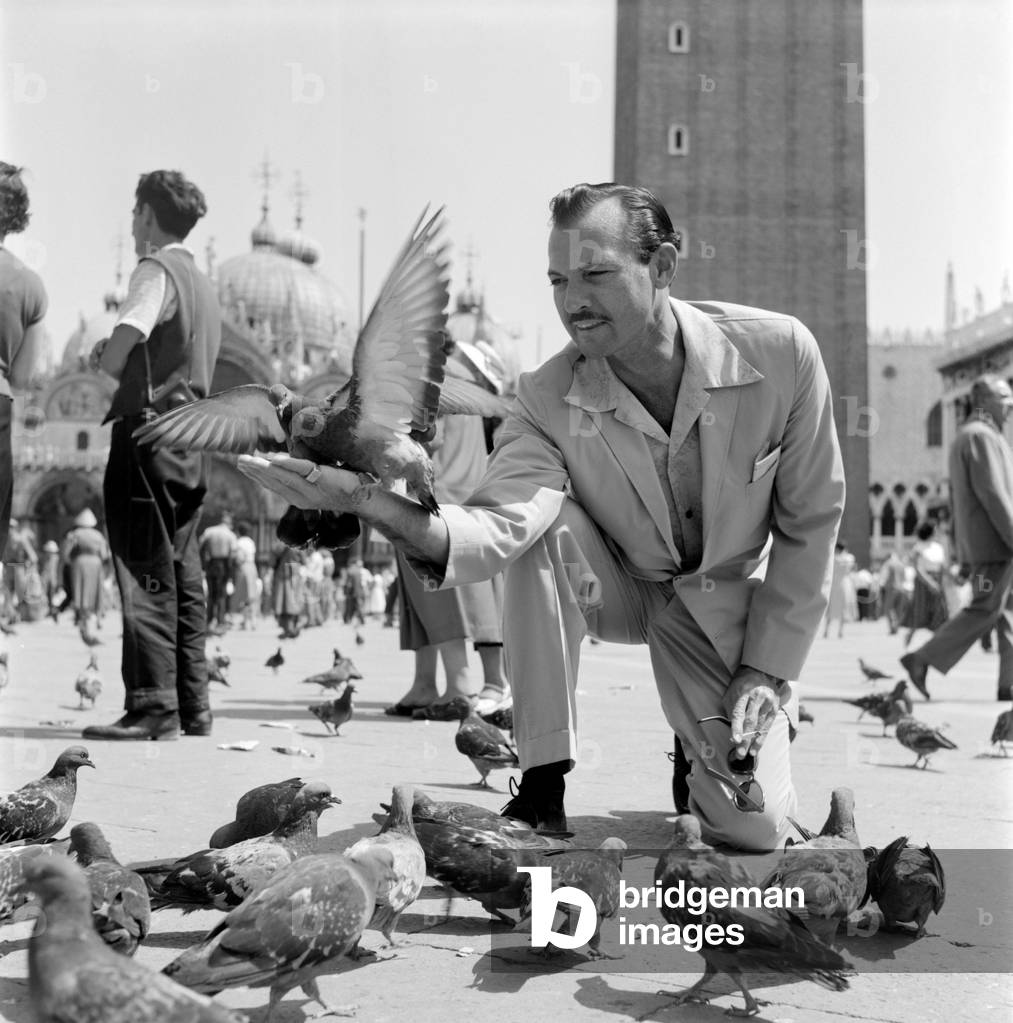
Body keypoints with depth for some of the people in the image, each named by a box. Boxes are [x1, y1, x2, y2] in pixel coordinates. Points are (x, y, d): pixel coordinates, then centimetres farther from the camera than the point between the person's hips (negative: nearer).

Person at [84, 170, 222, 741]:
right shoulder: (203, 282, 20)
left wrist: (103, 355, 2)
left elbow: (114, 360, -19)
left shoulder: (156, 271, -7)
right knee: (184, 577, 10)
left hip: (148, 433, -8)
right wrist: (118, 357, 12)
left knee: (146, 576, -7)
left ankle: (152, 709, -8)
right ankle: (194, 709, 13)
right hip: (193, 441, 8)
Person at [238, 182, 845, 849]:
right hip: (617, 588, 1)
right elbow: (501, 524, -39)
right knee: (545, 526, -34)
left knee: (755, 828, -15)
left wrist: (769, 670, -12)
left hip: (727, 599, 0)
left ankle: (706, 744, 22)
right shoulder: (548, 399, -21)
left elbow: (811, 521, -12)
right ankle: (544, 781, -21)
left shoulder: (780, 351, -22)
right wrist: (369, 501, -56)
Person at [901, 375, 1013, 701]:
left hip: (976, 546, 10)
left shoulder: (963, 437, 21)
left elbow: (957, 500, 21)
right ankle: (921, 660, -7)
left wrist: (962, 553, 21)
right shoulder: (981, 436, -11)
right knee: (985, 610, -9)